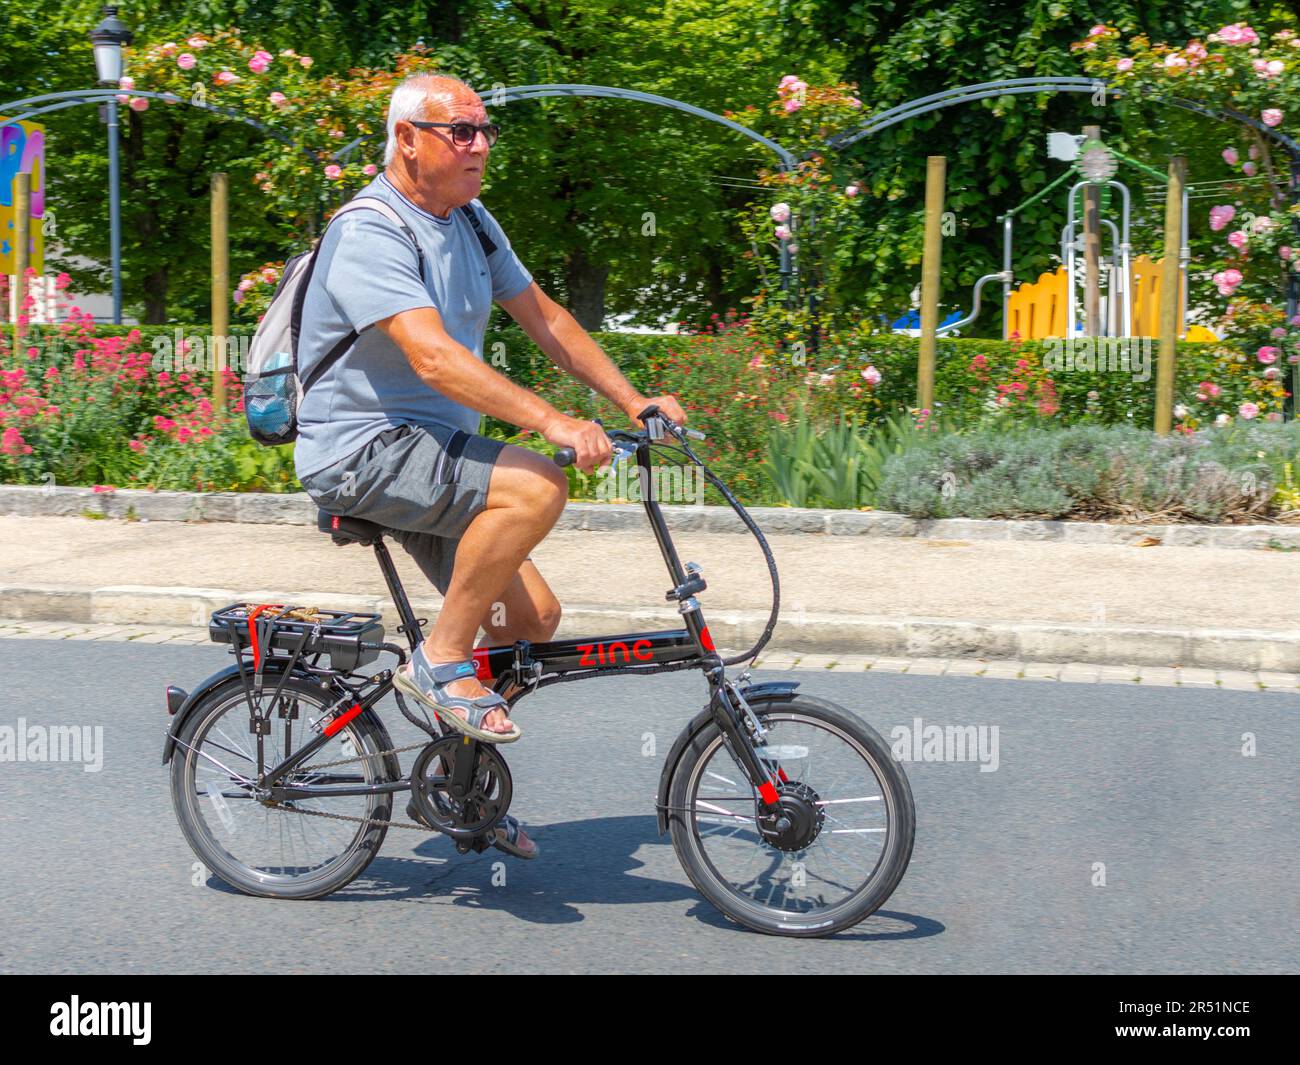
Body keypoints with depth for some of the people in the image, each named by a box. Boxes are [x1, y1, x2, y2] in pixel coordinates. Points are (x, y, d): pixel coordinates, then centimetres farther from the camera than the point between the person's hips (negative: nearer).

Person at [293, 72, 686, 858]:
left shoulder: (471, 223, 10)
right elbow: (434, 356, -31)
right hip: (362, 449, -9)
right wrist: (550, 421, -39)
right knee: (536, 486, -30)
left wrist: (633, 401, 3)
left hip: (429, 453, 9)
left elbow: (545, 318, 14)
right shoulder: (369, 234, -18)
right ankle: (441, 660, -15)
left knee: (532, 616, 4)